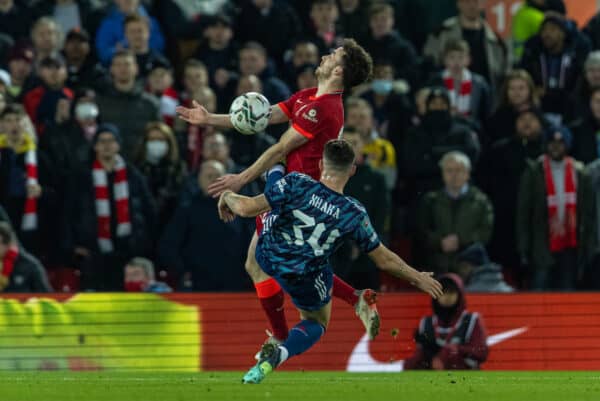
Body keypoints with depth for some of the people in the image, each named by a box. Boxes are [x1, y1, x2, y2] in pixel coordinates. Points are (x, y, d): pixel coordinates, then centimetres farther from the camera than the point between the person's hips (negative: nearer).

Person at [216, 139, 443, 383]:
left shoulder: (296, 185, -26)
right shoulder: (354, 214, -22)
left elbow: (246, 208, -26)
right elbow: (384, 260, -12)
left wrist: (228, 197, -2)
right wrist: (418, 279, 5)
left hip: (267, 257, 1)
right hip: (305, 278, -1)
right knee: (317, 323, 27)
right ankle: (279, 353, -2)